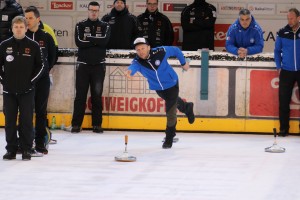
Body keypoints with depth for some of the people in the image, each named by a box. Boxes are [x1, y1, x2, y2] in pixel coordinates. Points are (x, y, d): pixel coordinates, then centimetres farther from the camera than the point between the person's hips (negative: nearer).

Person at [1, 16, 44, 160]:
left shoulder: (33, 46, -1)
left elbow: (40, 65, 4)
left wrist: (31, 81, -3)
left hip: (27, 90, -2)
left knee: (26, 120, 0)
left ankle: (26, 150, 8)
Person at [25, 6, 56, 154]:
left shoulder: (46, 37, 2)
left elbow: (52, 57, 12)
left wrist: (45, 69, 5)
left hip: (42, 80, 0)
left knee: (41, 111, 5)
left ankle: (40, 143, 11)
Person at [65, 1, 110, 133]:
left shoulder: (105, 26, 7)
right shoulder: (80, 26, 5)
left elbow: (104, 40, -13)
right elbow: (79, 42, -11)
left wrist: (89, 38, -13)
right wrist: (96, 41, -13)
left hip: (98, 65, 0)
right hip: (83, 64, 0)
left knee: (97, 95, 2)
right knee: (80, 95, -1)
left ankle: (97, 124, 6)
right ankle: (76, 124, 0)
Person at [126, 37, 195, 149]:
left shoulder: (160, 52, -28)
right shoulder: (138, 61, -26)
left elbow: (176, 50, -10)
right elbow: (134, 66, -50)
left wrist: (183, 63, 1)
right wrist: (130, 71, -74)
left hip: (171, 84, -4)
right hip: (158, 88, 4)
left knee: (170, 111, -7)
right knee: (174, 102, 31)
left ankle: (169, 138, 11)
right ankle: (187, 108, 63)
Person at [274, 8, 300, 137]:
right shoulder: (282, 33, 1)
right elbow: (277, 51, 9)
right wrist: (279, 67, 1)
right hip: (286, 72, 1)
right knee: (283, 101, 1)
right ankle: (284, 128, 9)